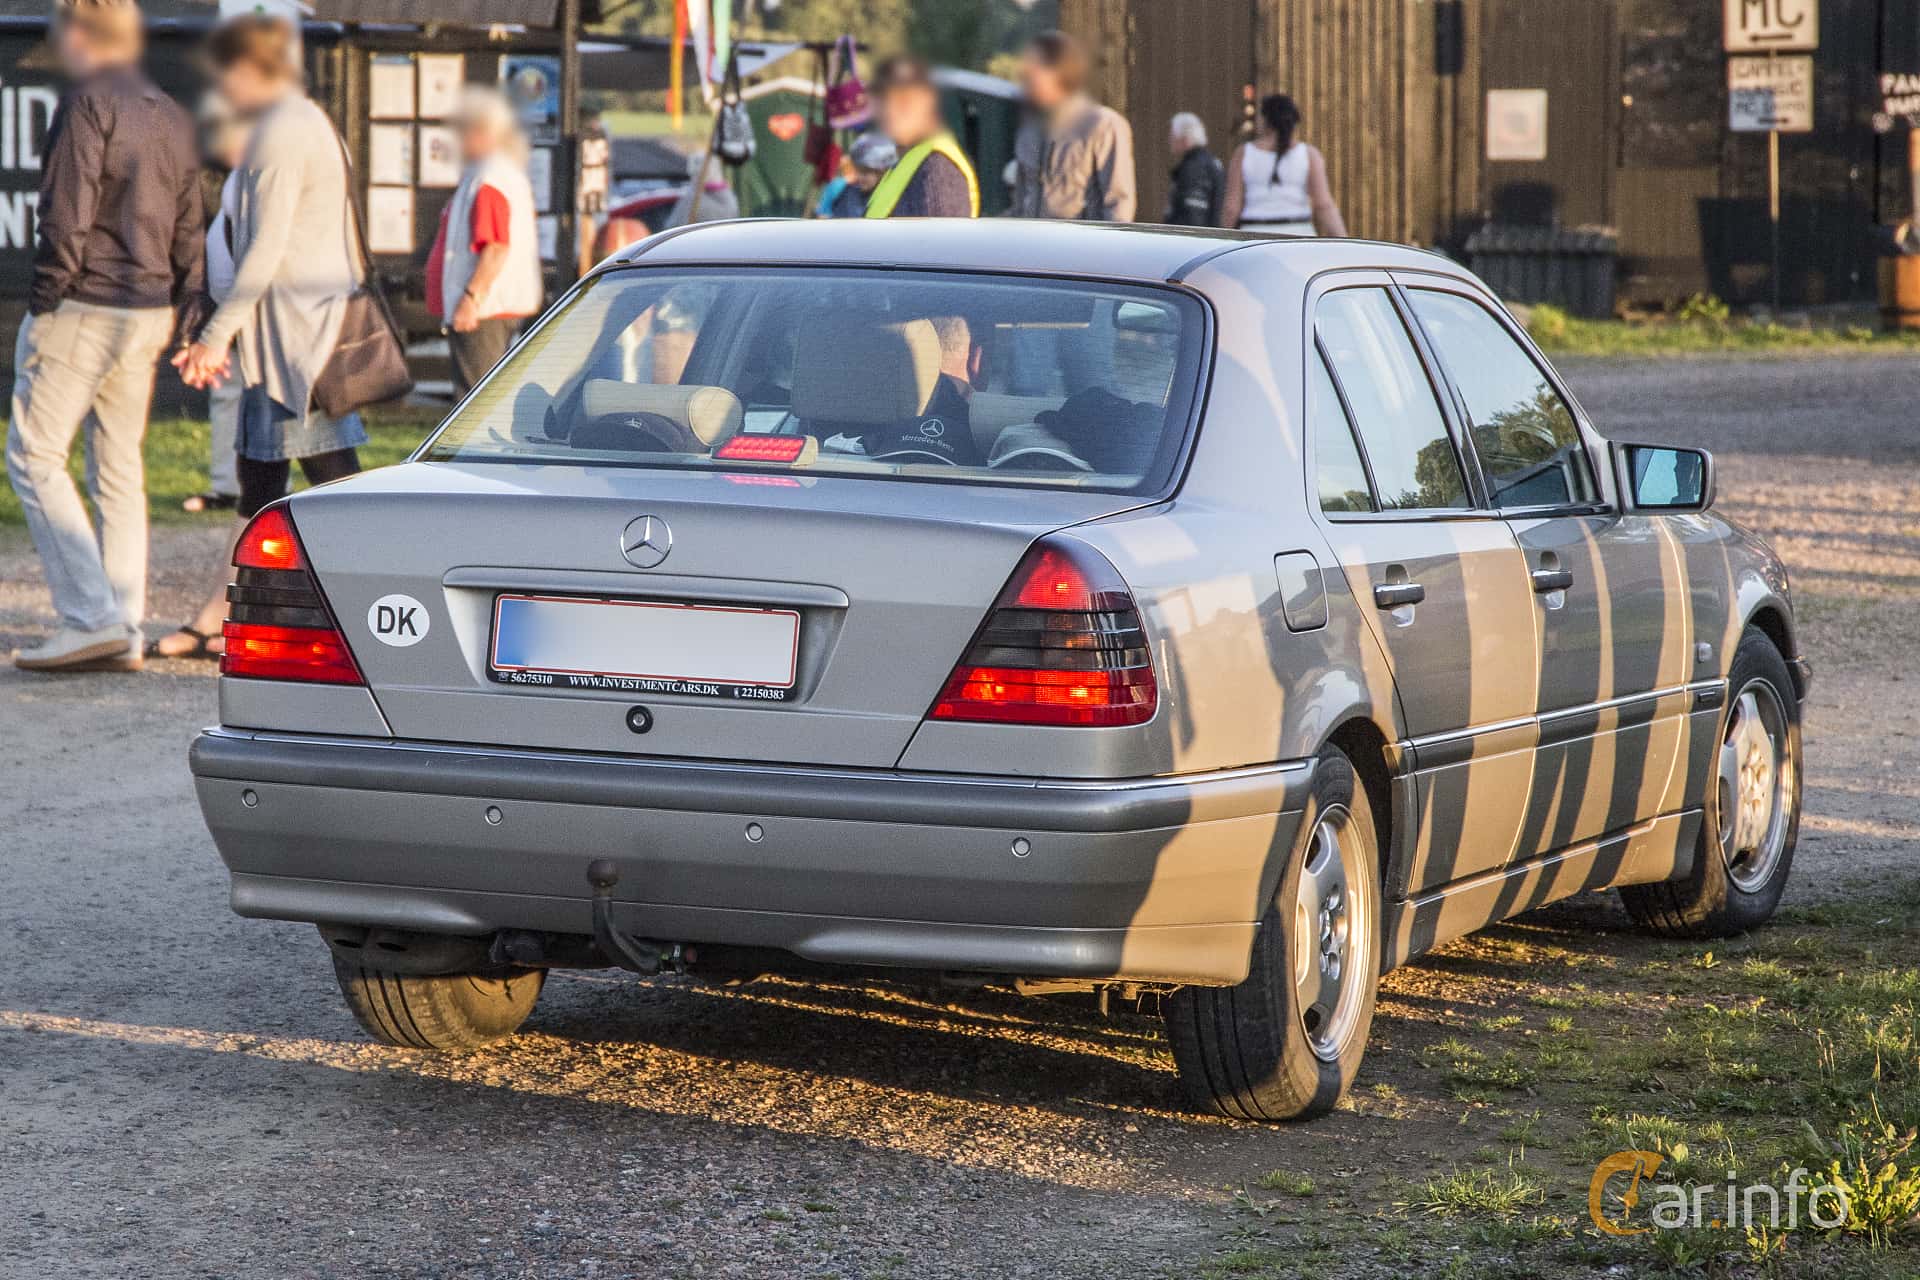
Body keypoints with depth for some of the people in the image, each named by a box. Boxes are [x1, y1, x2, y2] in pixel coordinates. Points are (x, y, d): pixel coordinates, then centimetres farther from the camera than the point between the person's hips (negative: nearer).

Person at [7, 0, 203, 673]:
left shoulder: (89, 101, -10)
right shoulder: (173, 118, 15)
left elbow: (66, 215, -16)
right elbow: (188, 232, 15)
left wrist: (43, 305, -10)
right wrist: (177, 318, 17)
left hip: (83, 307, -8)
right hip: (149, 315, 8)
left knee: (34, 457, -3)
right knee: (119, 471, 11)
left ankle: (91, 618, -12)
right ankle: (124, 634, 9)